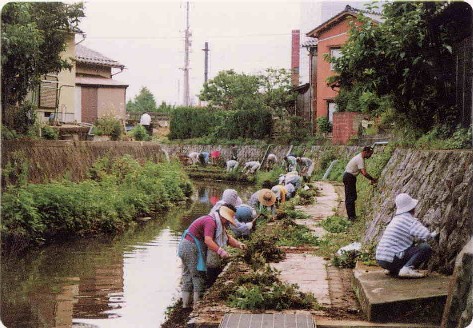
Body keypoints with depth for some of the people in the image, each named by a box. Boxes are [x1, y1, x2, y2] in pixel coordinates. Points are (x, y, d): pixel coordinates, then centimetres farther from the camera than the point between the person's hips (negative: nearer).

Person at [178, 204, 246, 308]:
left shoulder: (218, 223, 16)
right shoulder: (210, 221, -18)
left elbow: (227, 237, 14)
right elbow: (208, 241, -30)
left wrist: (238, 244, -3)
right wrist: (221, 251, -35)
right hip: (191, 248, -10)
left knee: (187, 277, 13)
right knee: (198, 276, -4)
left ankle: (185, 305, 18)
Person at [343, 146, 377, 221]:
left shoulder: (360, 158, 12)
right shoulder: (360, 159, -20)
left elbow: (362, 172, 16)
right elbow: (364, 173, -27)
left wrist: (370, 179, 9)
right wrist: (372, 179, -16)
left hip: (350, 177, 11)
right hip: (349, 177, -11)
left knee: (352, 197, 13)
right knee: (350, 197, -8)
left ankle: (352, 215, 18)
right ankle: (351, 216, -7)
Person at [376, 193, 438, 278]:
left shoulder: (396, 218, 18)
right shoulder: (409, 220, -9)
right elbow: (426, 235, -18)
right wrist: (433, 235, 6)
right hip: (392, 260, -9)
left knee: (412, 246, 32)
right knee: (426, 248, -8)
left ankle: (394, 270, 16)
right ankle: (407, 269, -19)